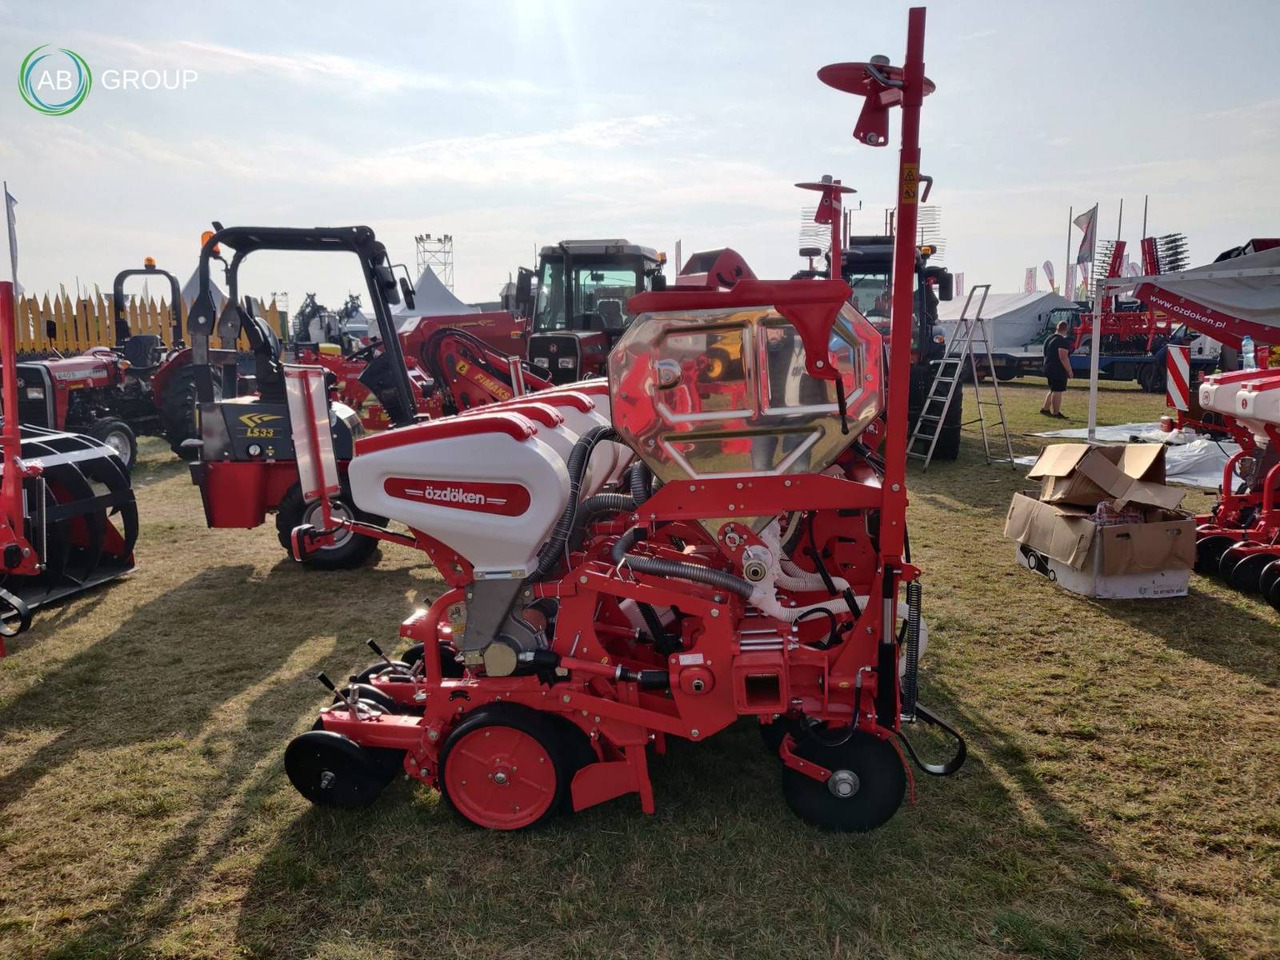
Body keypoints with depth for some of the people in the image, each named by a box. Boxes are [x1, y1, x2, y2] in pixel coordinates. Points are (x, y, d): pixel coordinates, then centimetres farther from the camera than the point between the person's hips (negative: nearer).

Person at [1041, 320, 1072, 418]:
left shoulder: (1049, 339, 11)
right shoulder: (1062, 341, -17)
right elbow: (1063, 358, -22)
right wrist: (1069, 371, -15)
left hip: (1049, 369, 9)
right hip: (1059, 371, -9)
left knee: (1053, 390, 19)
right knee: (1057, 391, -4)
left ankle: (1045, 408, 21)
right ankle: (1056, 413, -1)